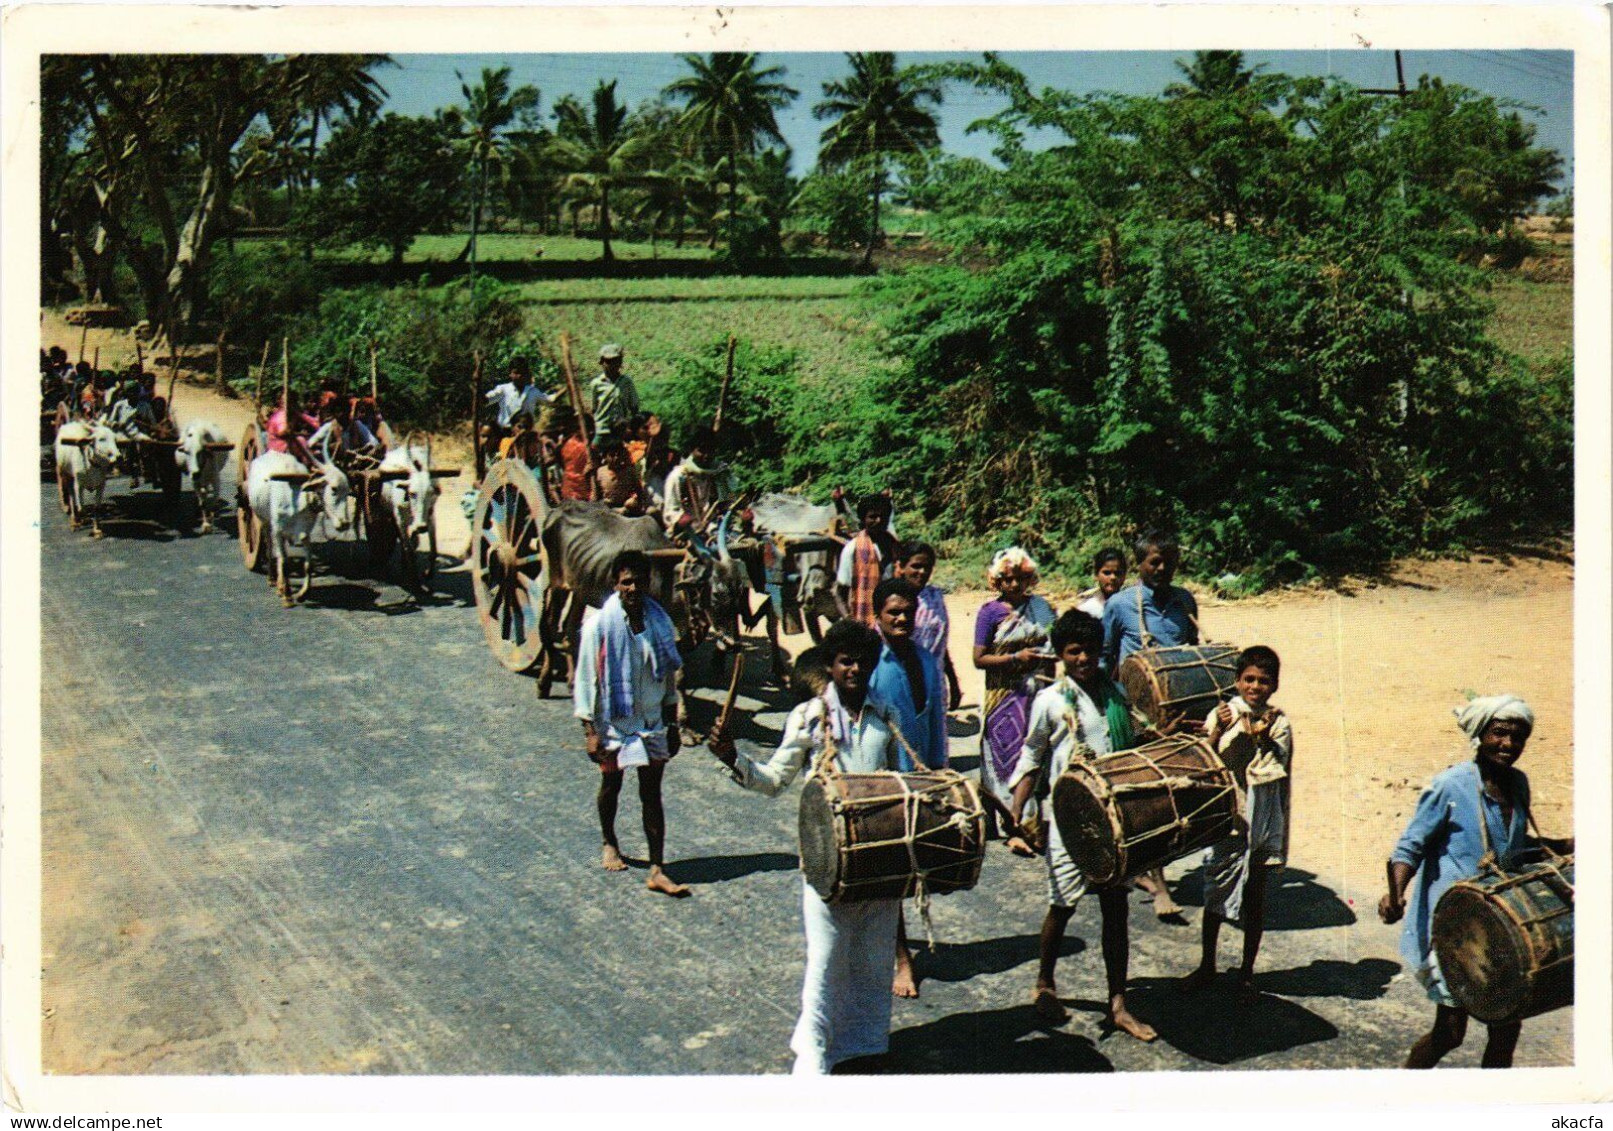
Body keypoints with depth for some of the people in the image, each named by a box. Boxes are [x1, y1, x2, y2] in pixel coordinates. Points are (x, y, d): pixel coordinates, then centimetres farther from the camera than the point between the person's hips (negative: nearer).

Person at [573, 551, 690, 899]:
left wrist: (673, 725, 9)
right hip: (613, 720, -2)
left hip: (652, 720, 2)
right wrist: (590, 730, -11)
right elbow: (586, 679, -8)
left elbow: (669, 677, 8)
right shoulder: (599, 625, -12)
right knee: (611, 784, 17)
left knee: (651, 793, -1)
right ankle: (609, 844, 42)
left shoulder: (660, 623, -1)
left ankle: (656, 870, -2)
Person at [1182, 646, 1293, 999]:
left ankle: (1247, 971, 23)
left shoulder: (1279, 722, -2)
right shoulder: (1221, 715, -2)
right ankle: (1207, 965, 25)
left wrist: (1263, 739, -26)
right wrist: (1217, 733, -22)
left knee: (1254, 896, 9)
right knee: (1215, 893, 10)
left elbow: (1275, 771, -12)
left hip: (1262, 821, 0)